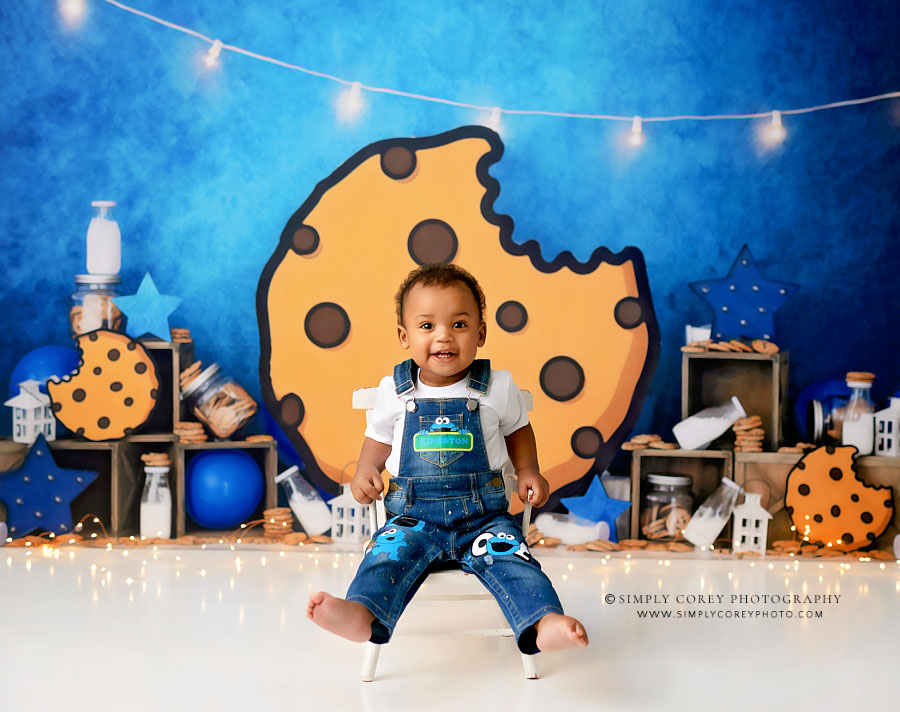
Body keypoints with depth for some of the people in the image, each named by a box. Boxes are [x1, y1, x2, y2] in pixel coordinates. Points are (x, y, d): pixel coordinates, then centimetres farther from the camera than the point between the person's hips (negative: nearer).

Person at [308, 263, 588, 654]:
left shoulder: (497, 388, 4)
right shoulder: (394, 392, 6)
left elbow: (517, 429, 22)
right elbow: (378, 439, 21)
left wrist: (528, 470, 7)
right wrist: (366, 470, 1)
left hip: (483, 514, 0)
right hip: (414, 516, 0)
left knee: (511, 557, -27)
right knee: (387, 554, -29)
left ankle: (545, 624, -44)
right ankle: (361, 616, -51)